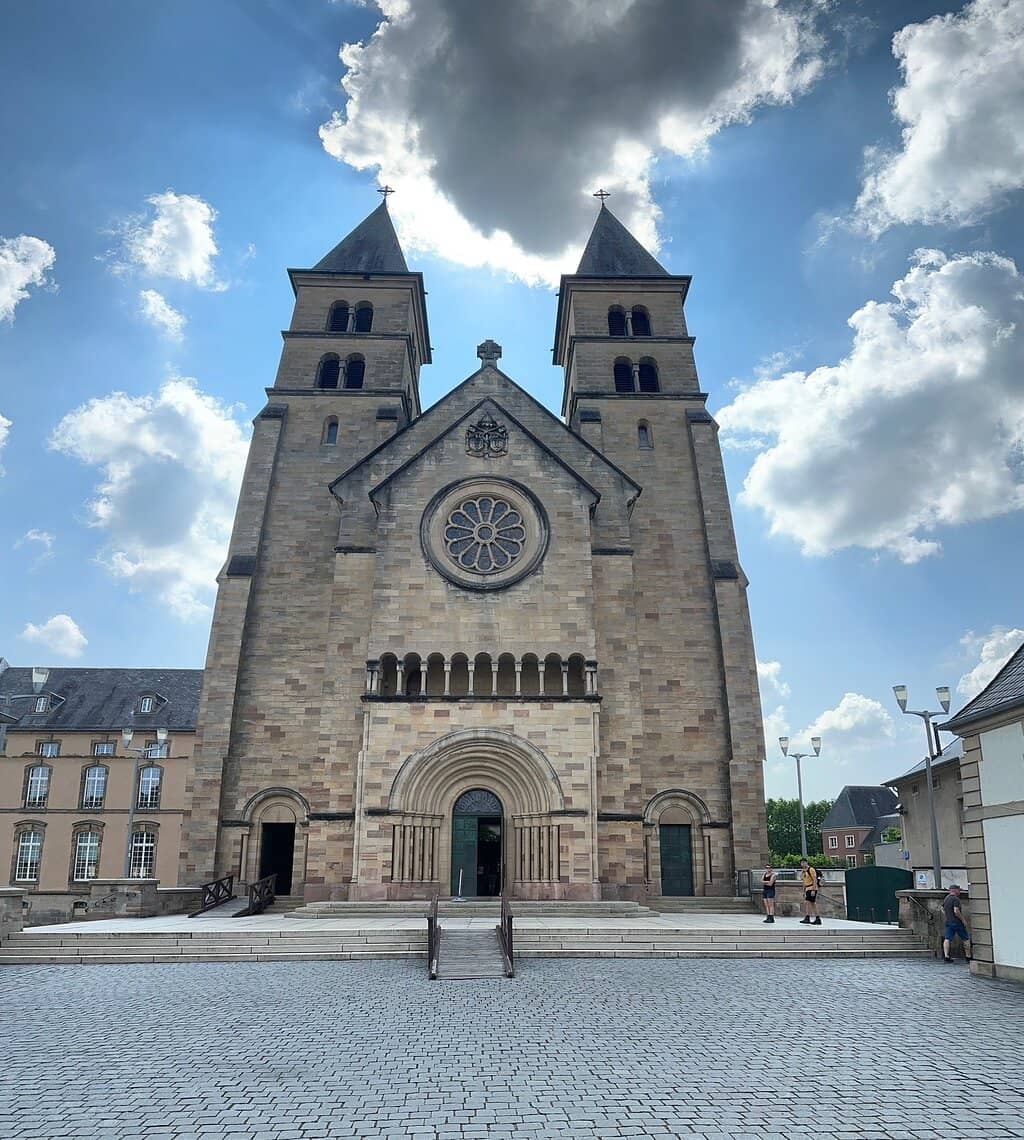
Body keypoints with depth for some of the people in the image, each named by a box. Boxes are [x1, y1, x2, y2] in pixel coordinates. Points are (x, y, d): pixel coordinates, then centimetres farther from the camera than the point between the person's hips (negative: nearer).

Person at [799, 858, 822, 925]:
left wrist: (813, 890, -22)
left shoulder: (811, 869, -11)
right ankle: (818, 919, 16)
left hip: (812, 889, -9)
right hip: (807, 889, 9)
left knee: (807, 902, -16)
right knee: (813, 904, 11)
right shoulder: (804, 871, 16)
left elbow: (815, 880, -16)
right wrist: (804, 891, 21)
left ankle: (807, 918, -18)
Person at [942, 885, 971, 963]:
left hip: (948, 922, 7)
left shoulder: (945, 898, 13)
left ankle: (946, 956, -8)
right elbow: (956, 911, -23)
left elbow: (942, 909, 21)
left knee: (947, 939, 2)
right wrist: (963, 920, -14)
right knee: (966, 939, 9)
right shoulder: (956, 899, -14)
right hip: (957, 922, -7)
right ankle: (968, 957, 13)